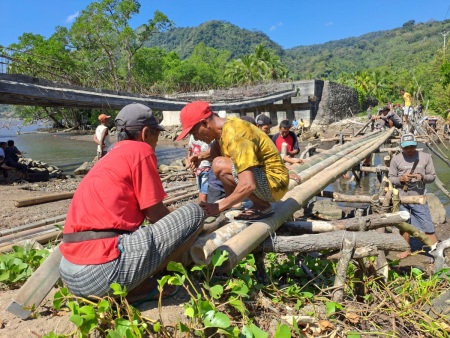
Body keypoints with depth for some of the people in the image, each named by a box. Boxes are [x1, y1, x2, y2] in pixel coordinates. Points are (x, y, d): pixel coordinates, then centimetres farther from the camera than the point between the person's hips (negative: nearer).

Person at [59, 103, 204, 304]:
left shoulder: (111, 156, 23)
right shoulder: (141, 150, -2)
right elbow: (156, 214, -2)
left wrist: (177, 224, 39)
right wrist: (185, 226, 19)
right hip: (104, 271, -10)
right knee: (193, 213, -3)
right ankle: (137, 288, -1)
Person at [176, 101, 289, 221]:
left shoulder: (234, 136, -26)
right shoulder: (227, 125, 1)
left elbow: (248, 185, -33)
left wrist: (219, 206, -23)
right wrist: (199, 157, -4)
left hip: (274, 184, -9)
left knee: (220, 165, -24)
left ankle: (262, 206, -7)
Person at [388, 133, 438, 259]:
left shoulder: (425, 157, -1)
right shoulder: (396, 159, -2)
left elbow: (432, 176, 3)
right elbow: (391, 178, 3)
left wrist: (422, 177, -18)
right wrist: (401, 179, -17)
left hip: (419, 198, -1)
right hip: (401, 198, 2)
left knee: (428, 226, -1)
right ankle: (406, 250, 33)